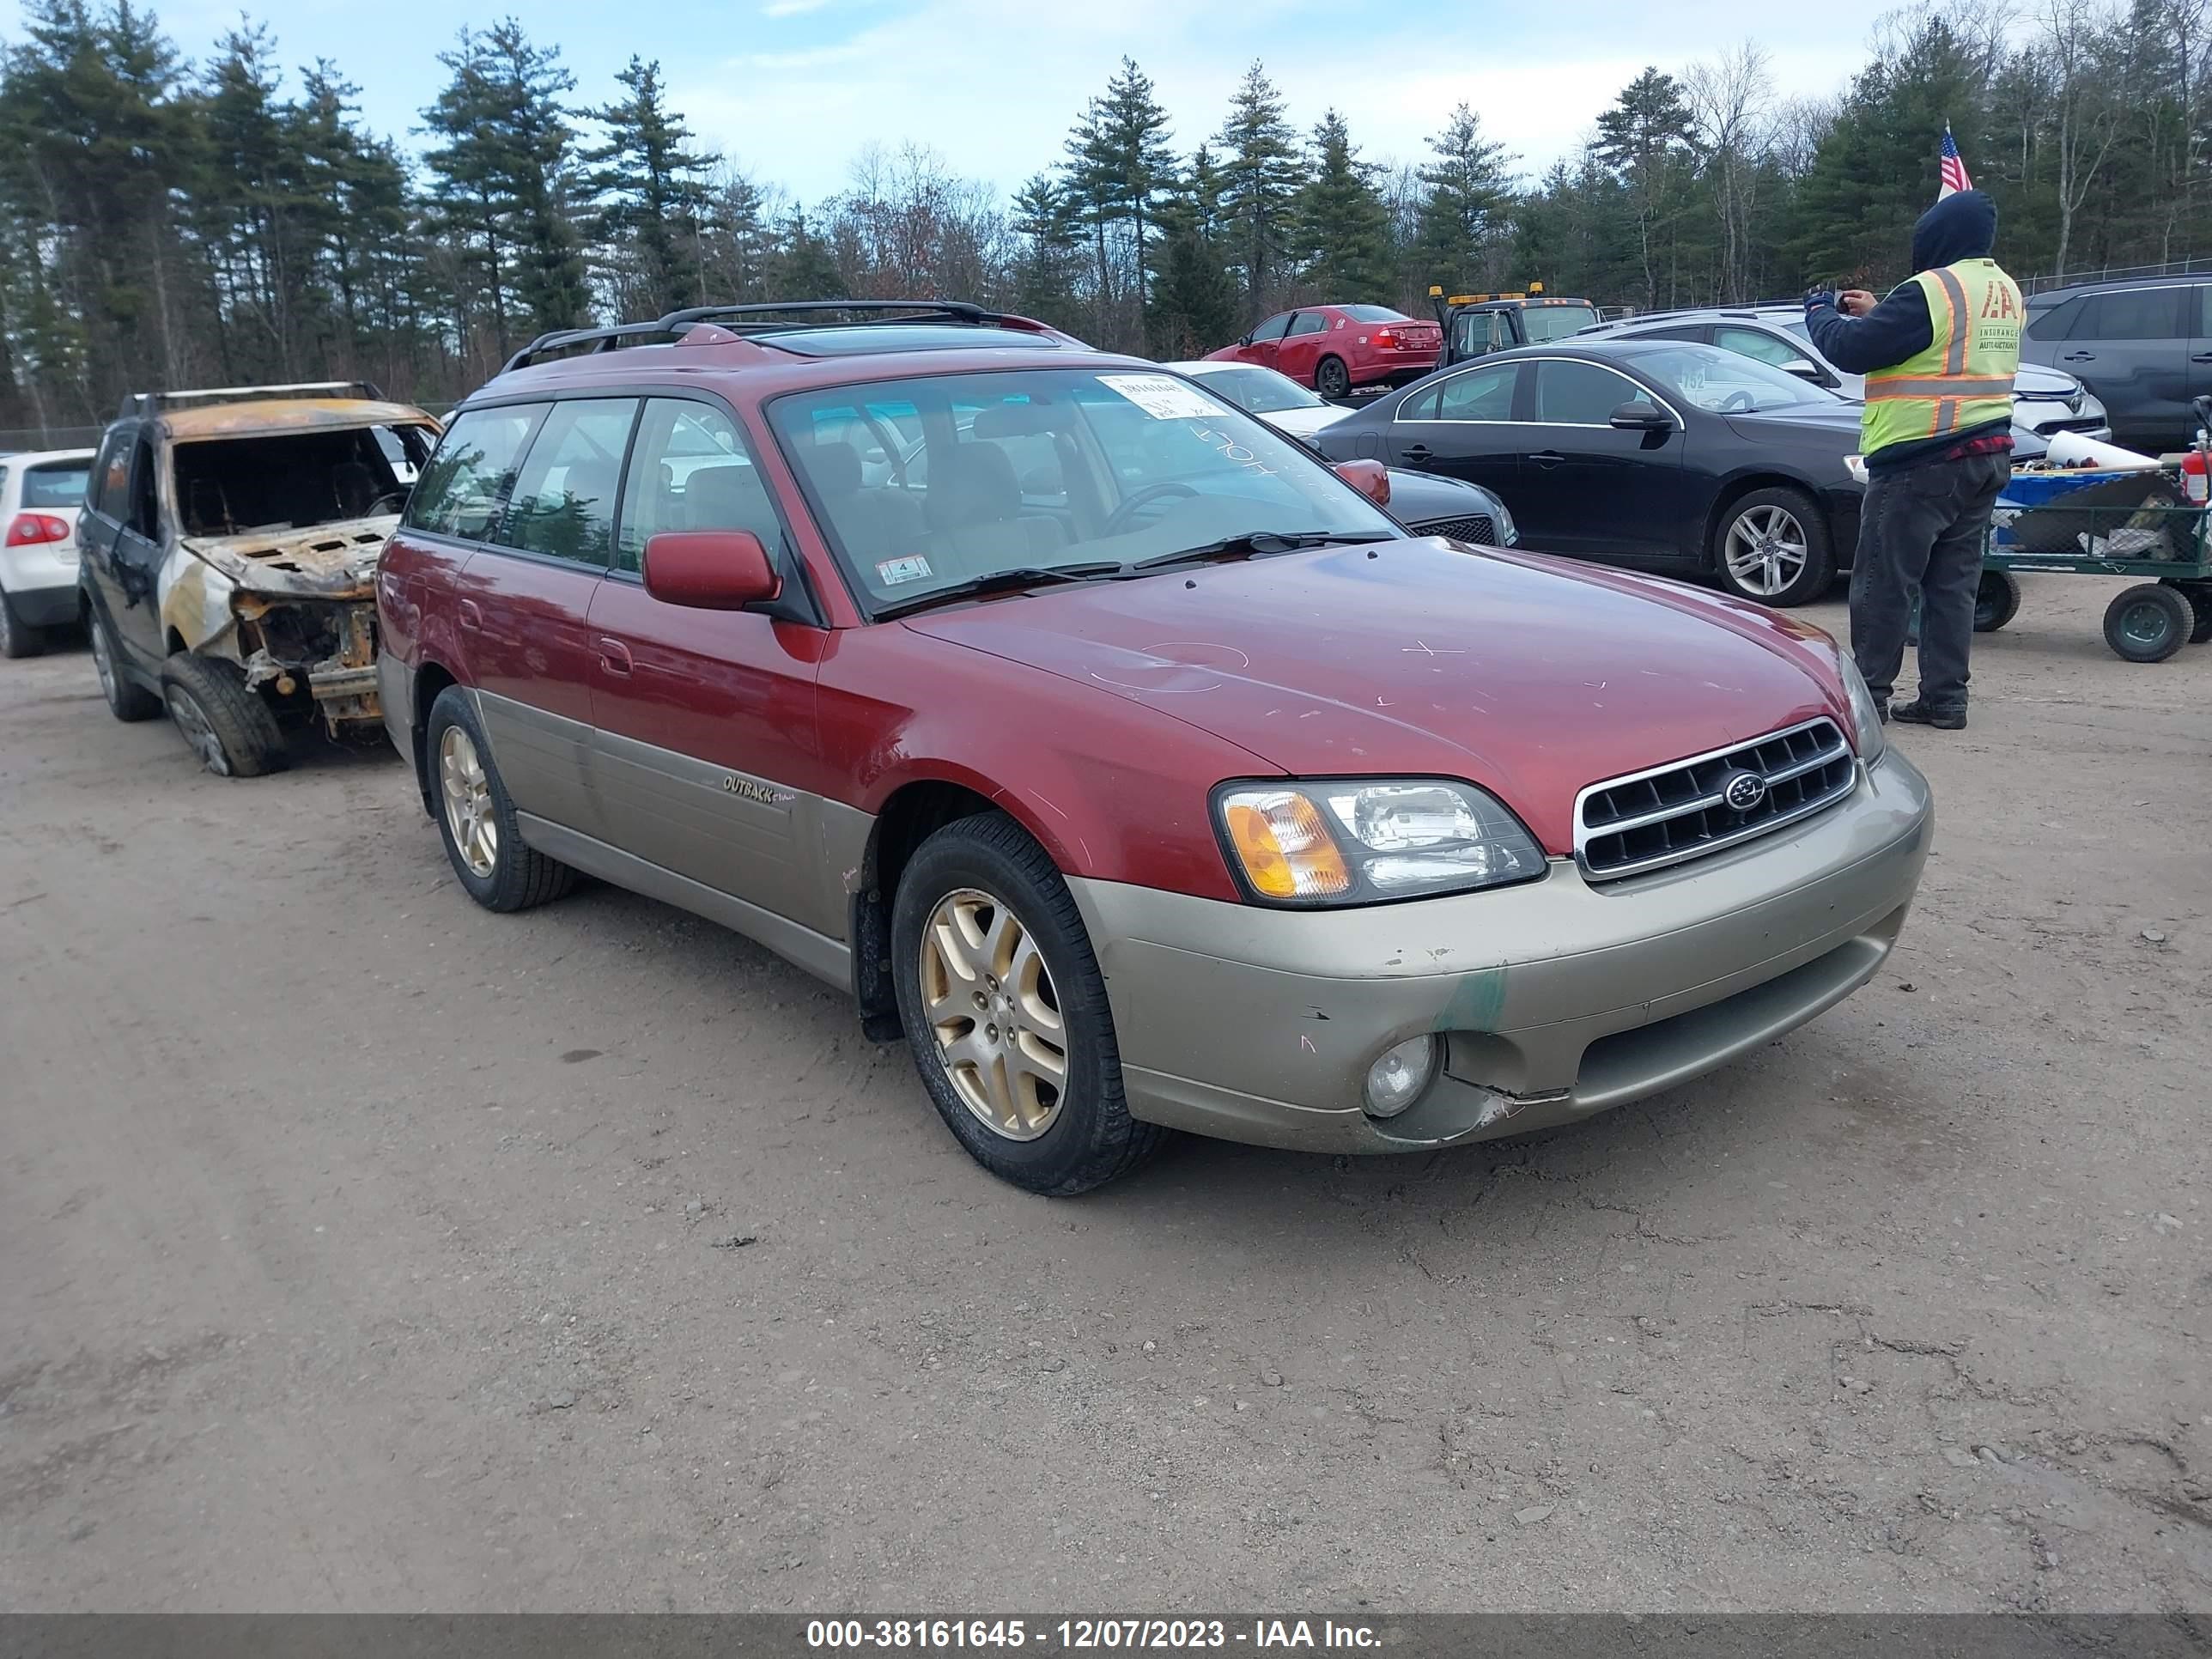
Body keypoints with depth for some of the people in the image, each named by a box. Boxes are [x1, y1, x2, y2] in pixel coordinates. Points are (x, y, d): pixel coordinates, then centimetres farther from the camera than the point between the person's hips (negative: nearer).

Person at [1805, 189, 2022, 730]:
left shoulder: (1930, 291, -16)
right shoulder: (2004, 291, 14)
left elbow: (1851, 350, -15)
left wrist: (1820, 311, 4)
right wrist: (1875, 314, 21)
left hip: (1921, 462, -9)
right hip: (1987, 457, 9)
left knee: (1883, 583, -1)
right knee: (1952, 583, 11)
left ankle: (1868, 693, 2)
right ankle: (1945, 698, 14)